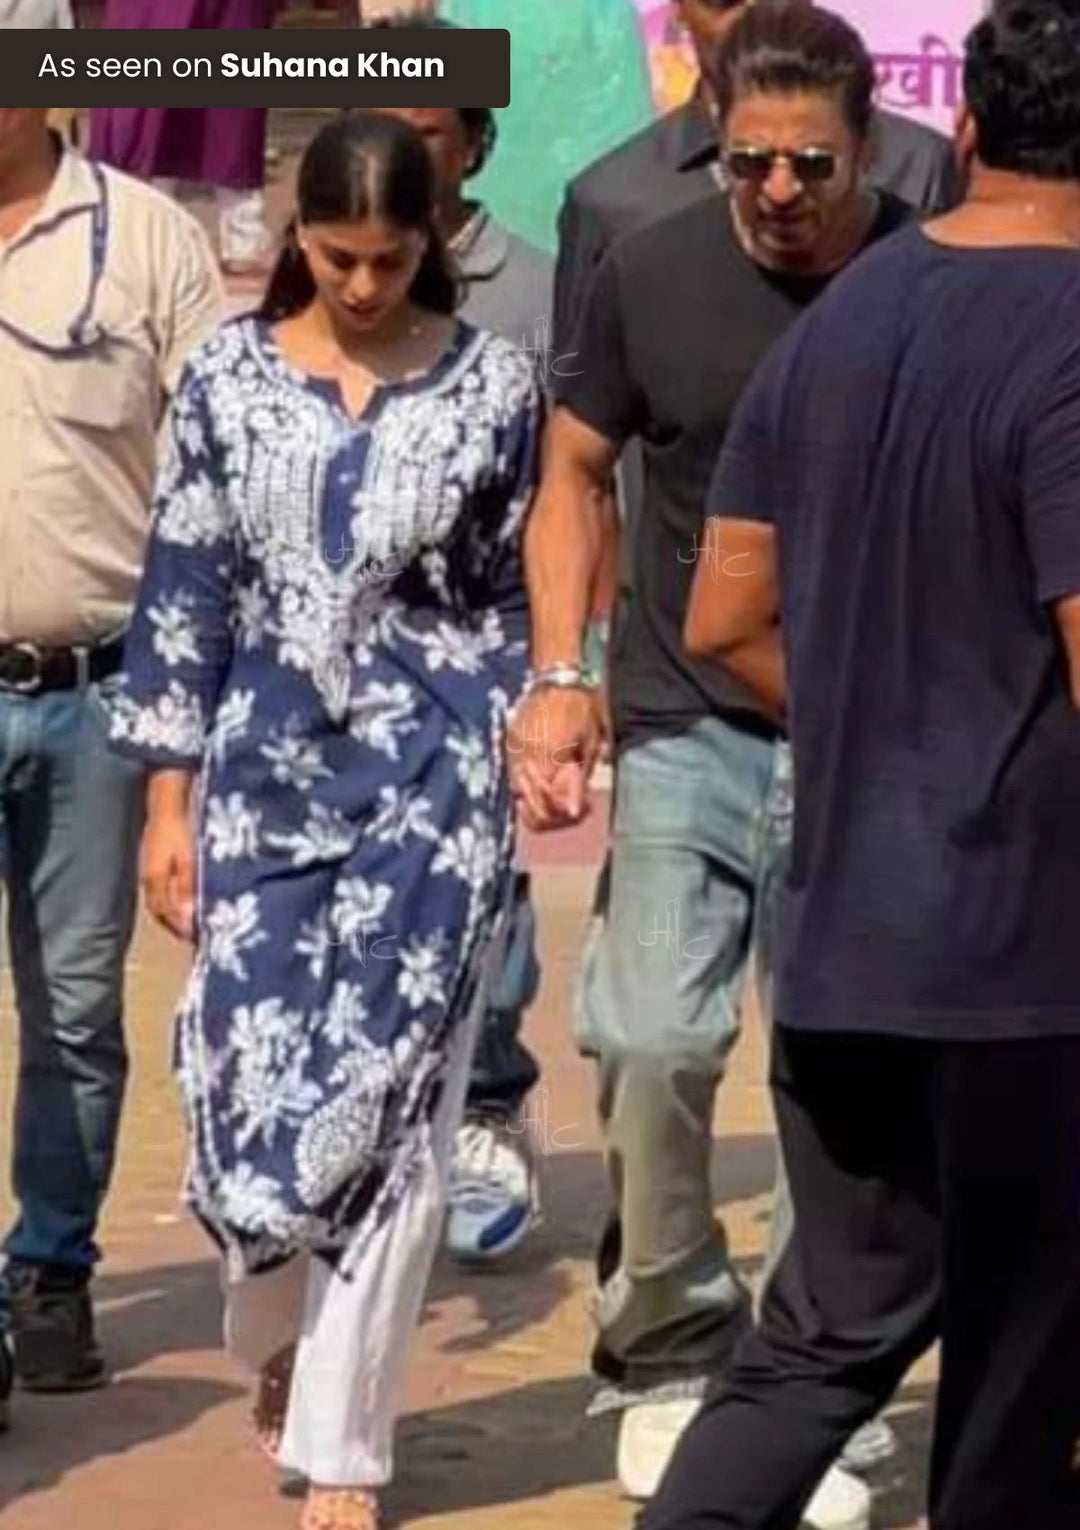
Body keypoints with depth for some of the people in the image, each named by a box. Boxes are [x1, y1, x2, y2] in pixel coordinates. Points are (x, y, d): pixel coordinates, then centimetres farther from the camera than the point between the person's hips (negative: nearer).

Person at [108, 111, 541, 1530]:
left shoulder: (493, 384, -1)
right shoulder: (229, 376, 1)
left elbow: (524, 599, 5)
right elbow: (184, 591, 4)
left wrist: (527, 763, 3)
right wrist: (168, 802, 2)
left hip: (436, 783, -1)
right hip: (265, 773, 1)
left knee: (388, 1103, -3)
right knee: (247, 1080, 0)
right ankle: (279, 1335, 32)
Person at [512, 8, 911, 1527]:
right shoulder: (651, 274, -1)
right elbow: (576, 472, 11)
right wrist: (560, 677, 1)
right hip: (688, 733, 1)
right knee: (651, 1047, -9)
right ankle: (670, 1358, 10)